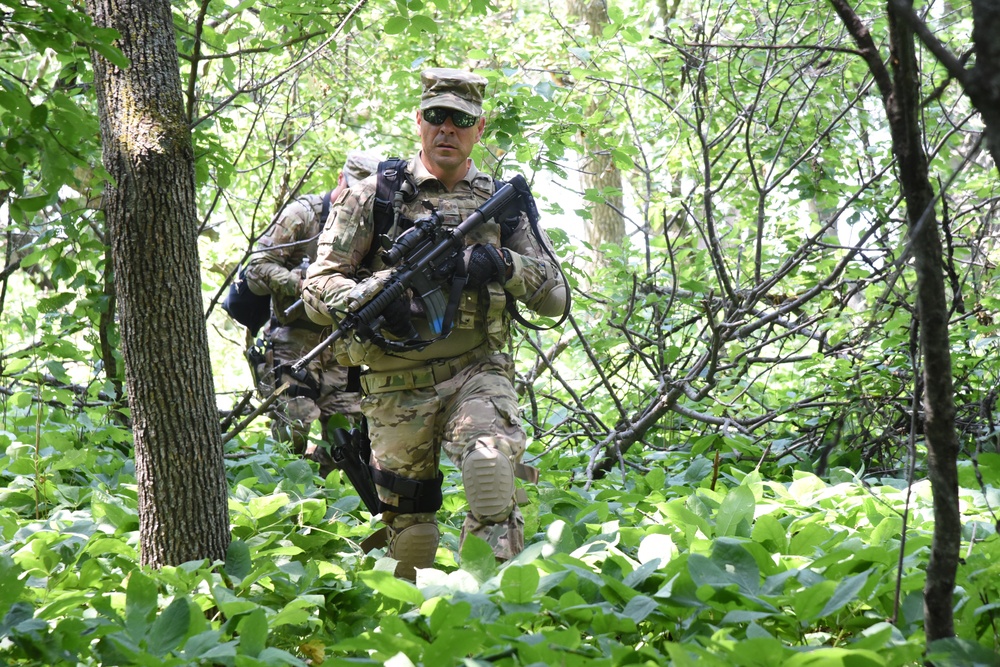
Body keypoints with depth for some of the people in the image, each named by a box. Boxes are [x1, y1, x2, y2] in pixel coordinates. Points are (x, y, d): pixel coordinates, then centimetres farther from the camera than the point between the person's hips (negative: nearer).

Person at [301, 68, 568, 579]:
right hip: (398, 385, 0)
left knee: (491, 461, -29)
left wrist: (506, 267, -10)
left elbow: (555, 298, 10)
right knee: (407, 519, 6)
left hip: (477, 370, 0)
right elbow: (317, 287, 1)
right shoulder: (373, 196, 5)